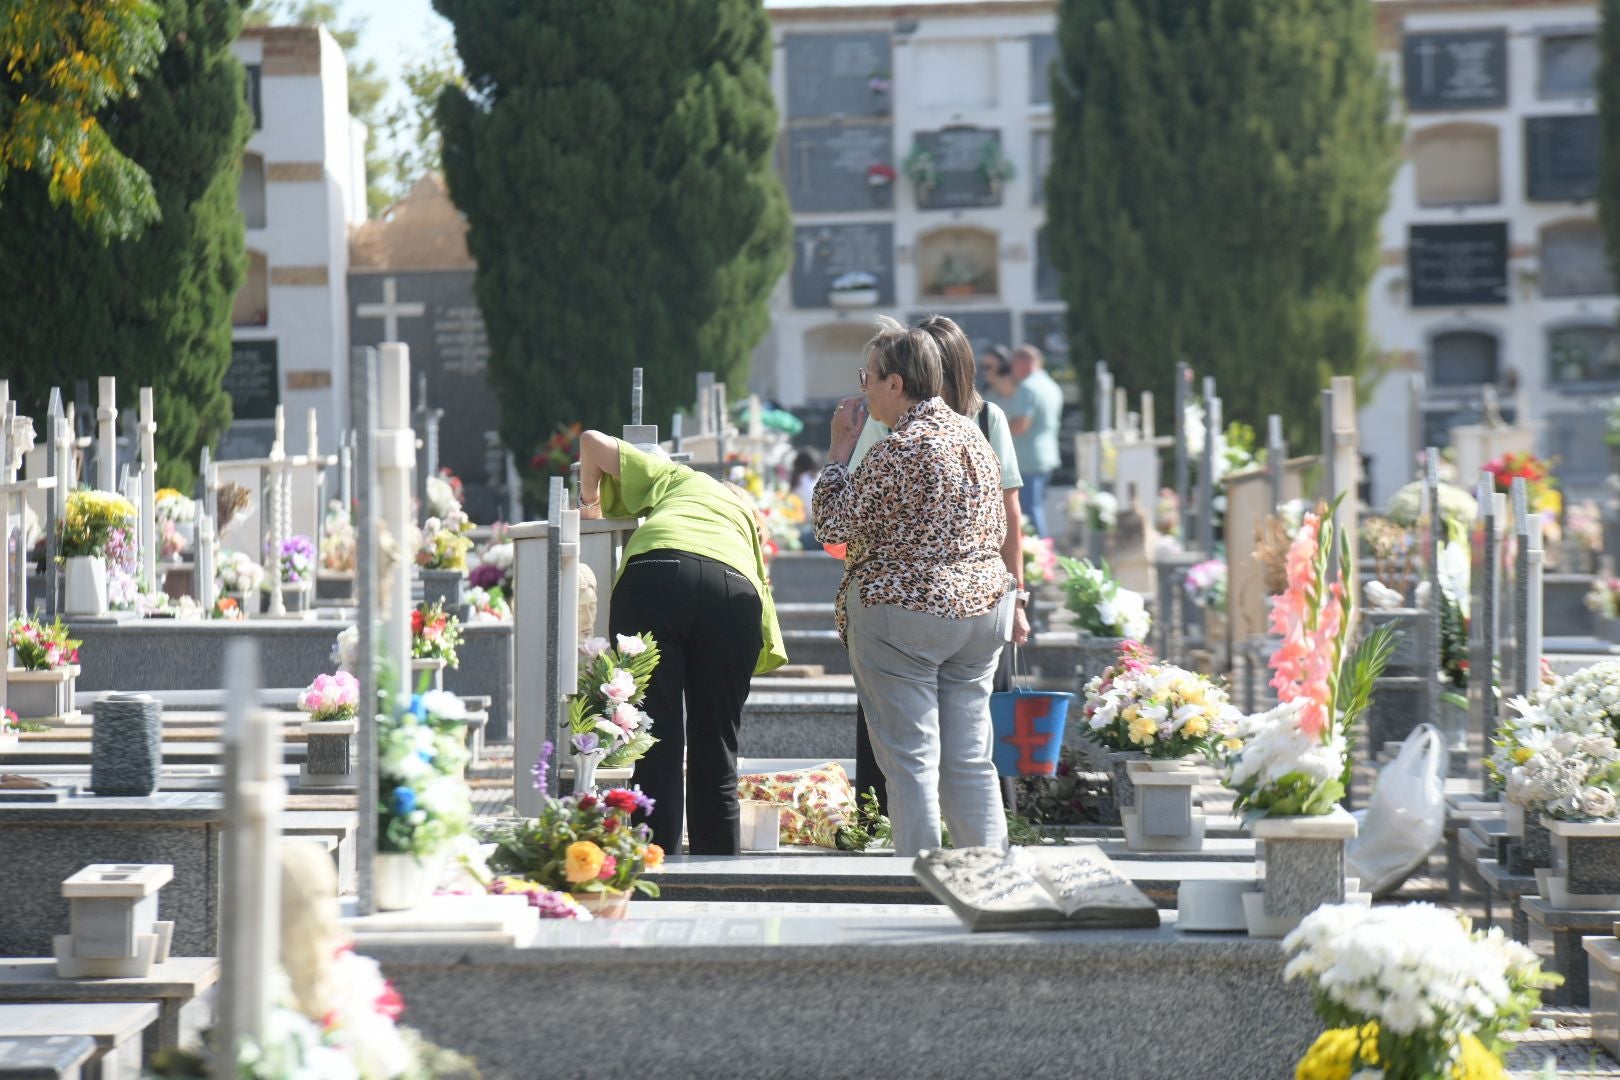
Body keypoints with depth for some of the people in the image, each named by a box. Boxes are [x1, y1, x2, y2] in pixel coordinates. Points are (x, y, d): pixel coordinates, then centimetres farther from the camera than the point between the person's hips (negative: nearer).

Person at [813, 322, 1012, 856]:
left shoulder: (899, 448, -16)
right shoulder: (974, 436, 10)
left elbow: (832, 524, -11)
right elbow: (998, 530, 17)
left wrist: (841, 447, -3)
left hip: (901, 613, -8)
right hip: (980, 609, 8)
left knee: (911, 760, -3)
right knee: (970, 760, 10)